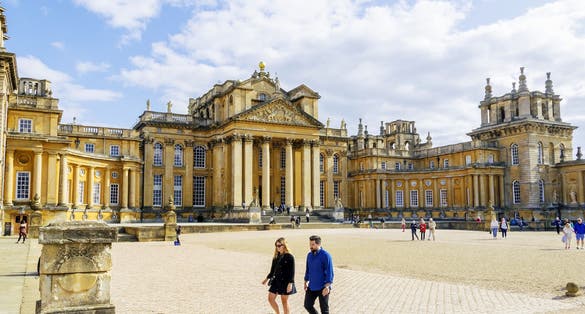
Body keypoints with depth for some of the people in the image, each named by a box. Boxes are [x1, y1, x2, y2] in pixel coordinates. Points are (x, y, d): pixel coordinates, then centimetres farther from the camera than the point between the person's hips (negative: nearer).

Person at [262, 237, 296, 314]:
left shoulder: (289, 257, -13)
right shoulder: (276, 256, 6)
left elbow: (292, 272, -14)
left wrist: (290, 283, -20)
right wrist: (267, 278, 16)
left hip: (285, 282, -7)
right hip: (276, 281, 7)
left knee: (284, 302, 3)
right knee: (270, 299, 7)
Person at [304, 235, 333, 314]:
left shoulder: (325, 255, -15)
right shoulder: (309, 255, 4)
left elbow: (329, 272, -17)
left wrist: (327, 287, -21)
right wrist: (306, 282, 18)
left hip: (322, 288, -6)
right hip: (311, 287, 6)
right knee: (307, 305, 9)